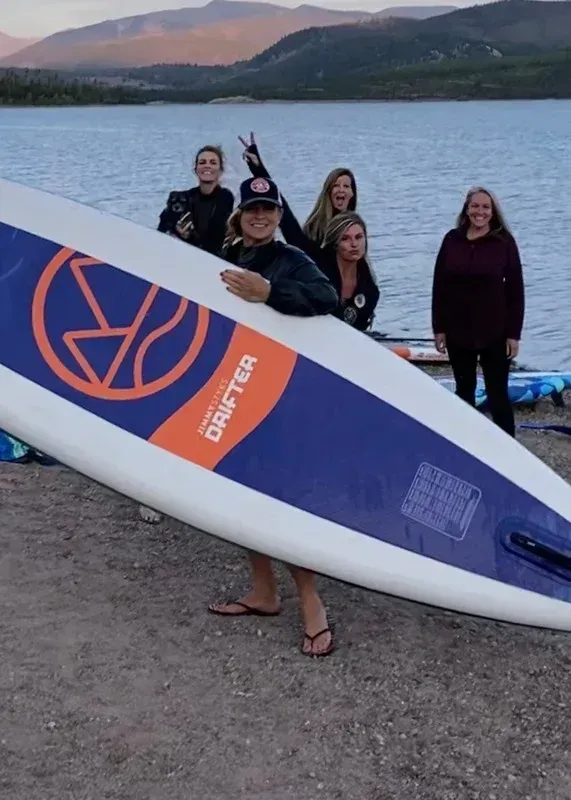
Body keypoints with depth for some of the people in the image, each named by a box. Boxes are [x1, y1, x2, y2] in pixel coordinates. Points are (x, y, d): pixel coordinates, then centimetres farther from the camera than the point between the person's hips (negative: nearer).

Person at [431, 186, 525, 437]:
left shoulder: (504, 242, -5)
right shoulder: (452, 240, 1)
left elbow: (515, 290, -4)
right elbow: (439, 287, 4)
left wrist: (514, 333, -7)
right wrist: (438, 328, 1)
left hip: (495, 333, -3)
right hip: (458, 332, 3)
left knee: (497, 393, -1)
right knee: (464, 390, 14)